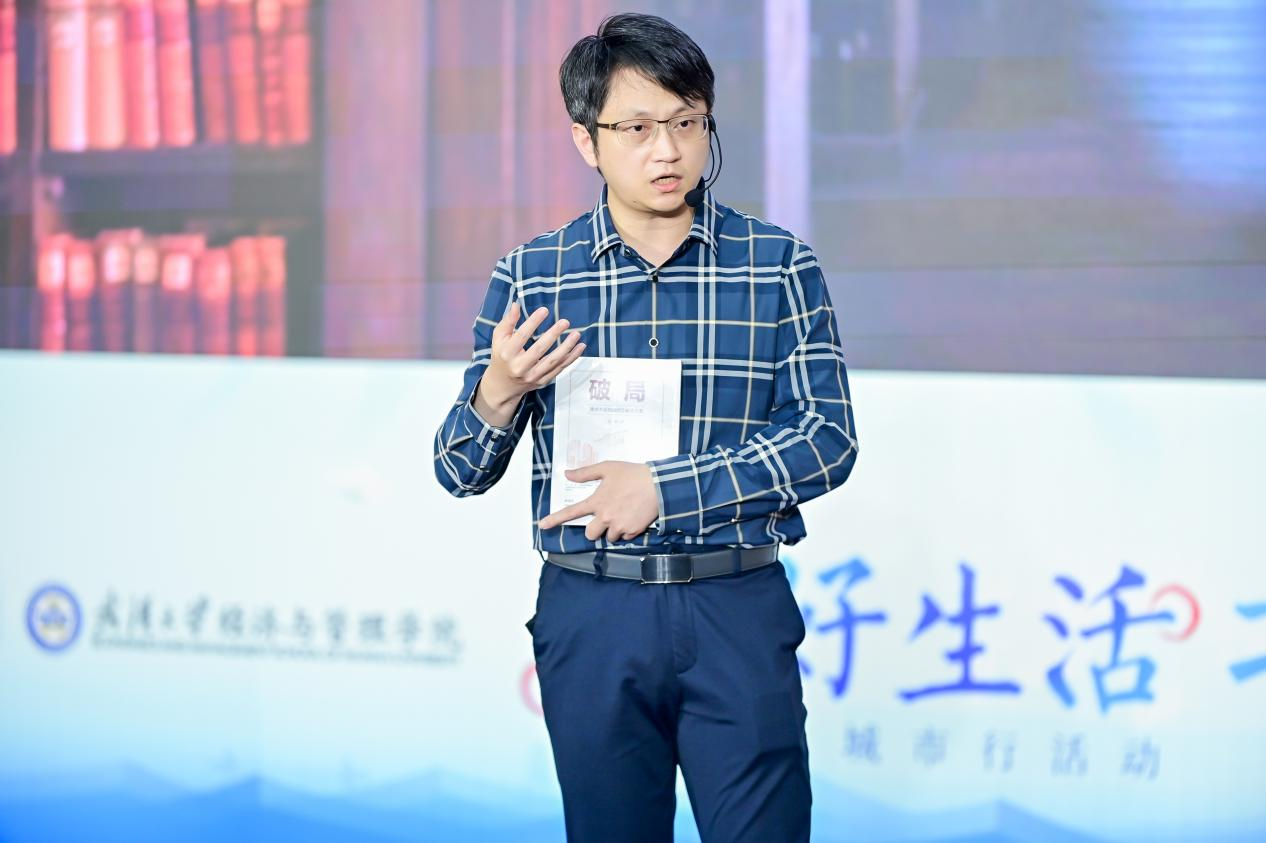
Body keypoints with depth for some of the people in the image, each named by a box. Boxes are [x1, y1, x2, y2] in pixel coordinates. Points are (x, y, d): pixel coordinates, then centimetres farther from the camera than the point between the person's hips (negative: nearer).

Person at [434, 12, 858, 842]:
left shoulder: (778, 265, 0)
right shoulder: (529, 277, 4)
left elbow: (828, 439, -6)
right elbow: (462, 472, 6)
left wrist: (667, 490, -17)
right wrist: (498, 393, -16)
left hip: (738, 613, -1)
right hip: (591, 617, 1)